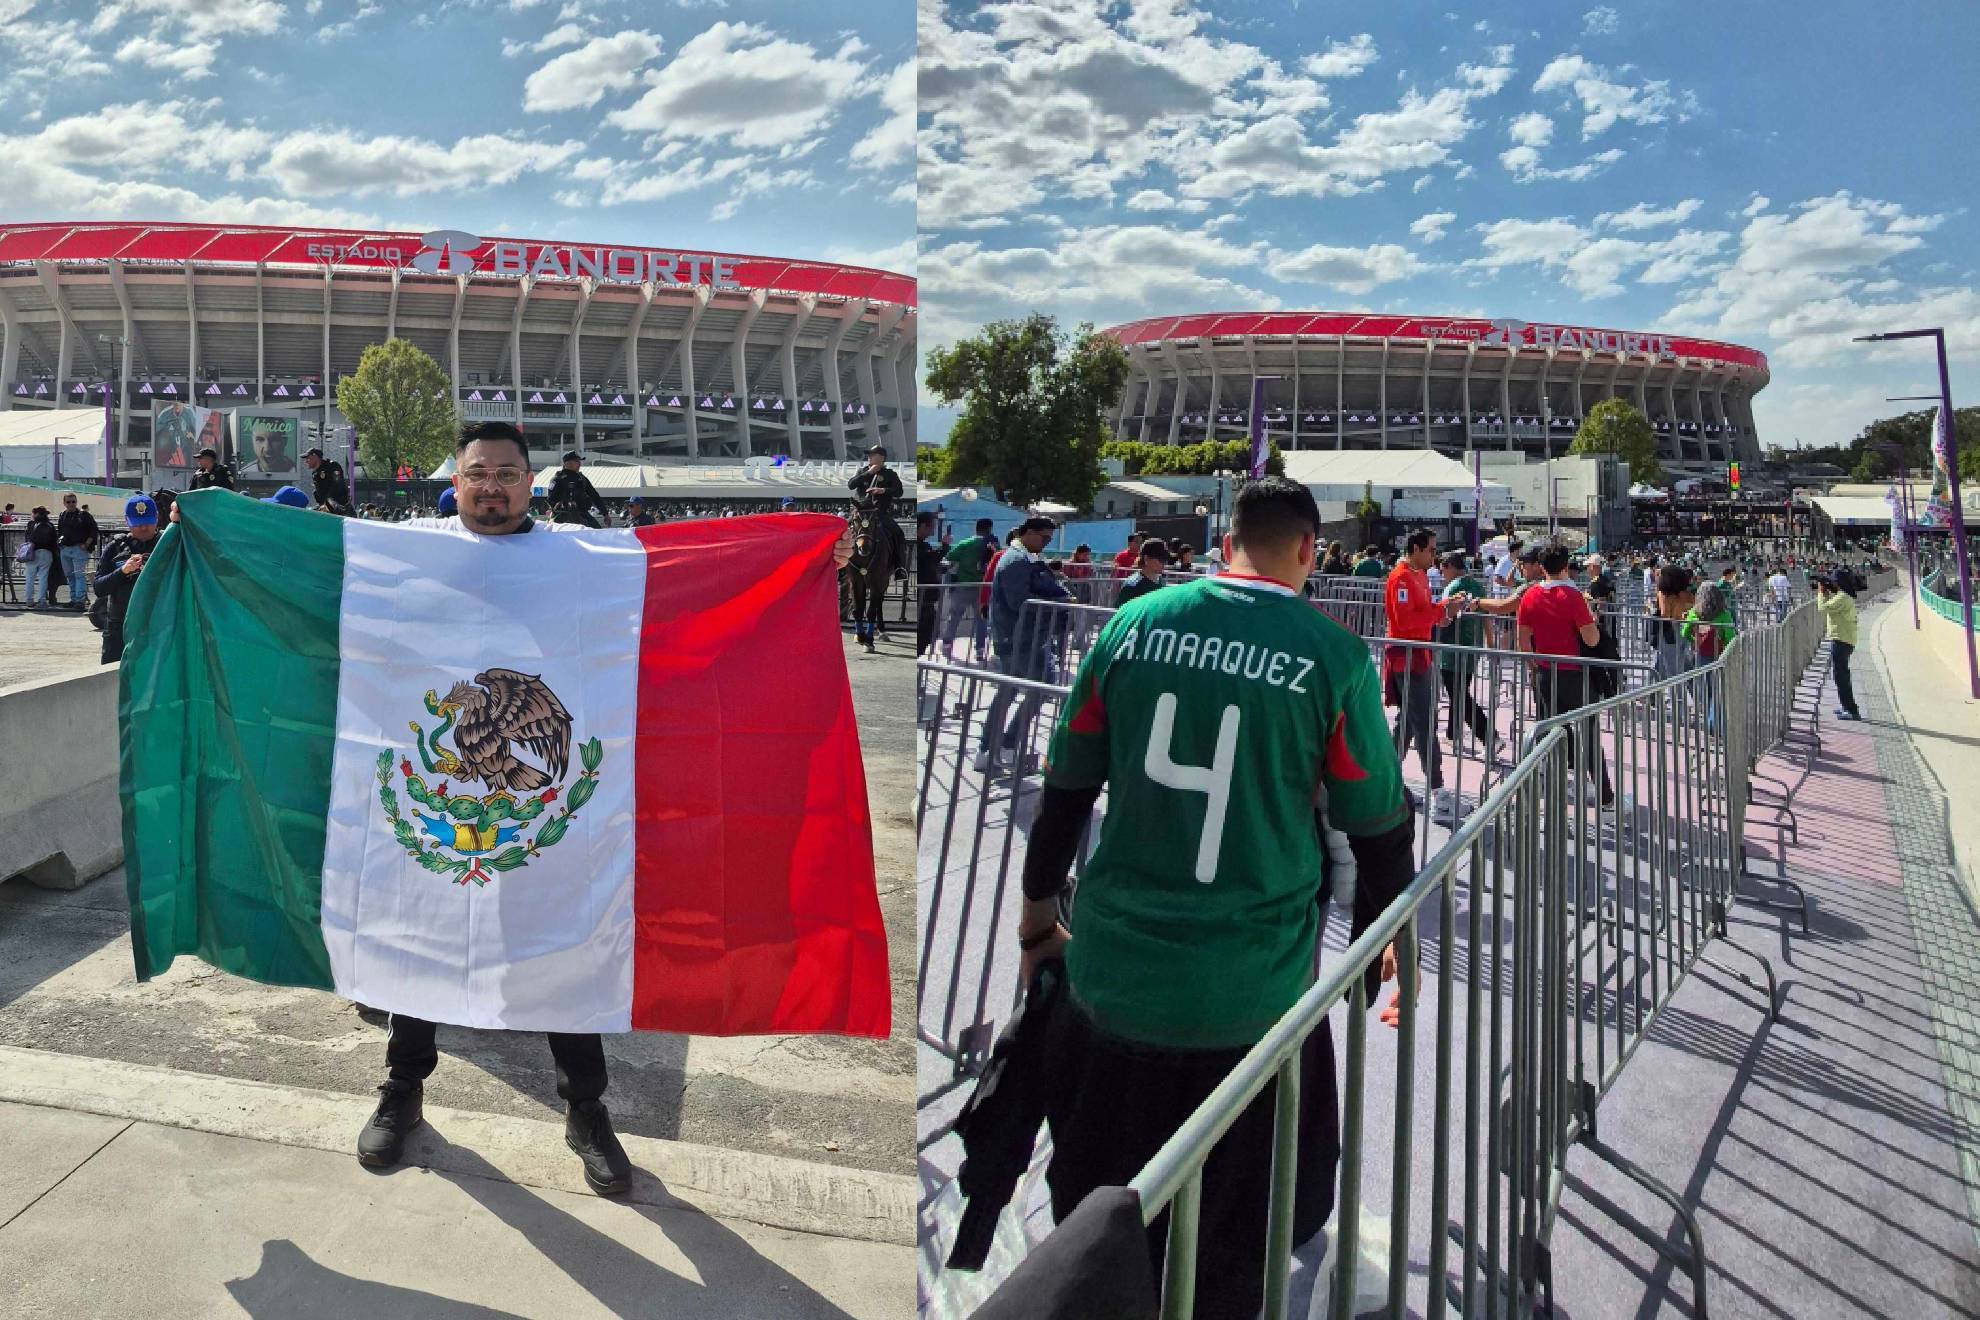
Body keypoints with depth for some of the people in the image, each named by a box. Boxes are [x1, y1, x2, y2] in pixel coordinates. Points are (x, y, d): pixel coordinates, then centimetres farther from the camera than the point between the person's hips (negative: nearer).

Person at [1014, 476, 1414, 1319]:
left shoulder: (1135, 623, -2)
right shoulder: (1334, 657, -9)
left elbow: (1066, 787, 5)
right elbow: (1378, 824, 0)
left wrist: (1039, 911, 19)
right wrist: (1382, 936, 19)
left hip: (1112, 973, 2)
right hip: (1249, 995, -2)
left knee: (1095, 1221, 25)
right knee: (1226, 1249, 22)